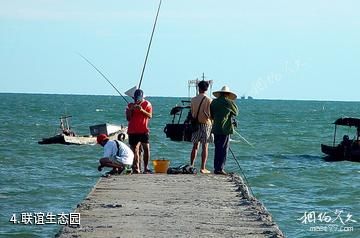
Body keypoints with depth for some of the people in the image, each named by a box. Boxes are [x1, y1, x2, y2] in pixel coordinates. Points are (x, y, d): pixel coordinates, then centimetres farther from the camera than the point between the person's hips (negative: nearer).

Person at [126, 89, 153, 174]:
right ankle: (136, 168, -6)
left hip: (144, 131, -1)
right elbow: (128, 118, 6)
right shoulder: (130, 105, 9)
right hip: (133, 131, 1)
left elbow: (150, 116, -5)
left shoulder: (147, 104, 6)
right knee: (135, 150, -4)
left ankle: (146, 168, 2)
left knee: (146, 149, -5)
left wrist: (142, 110, -18)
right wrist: (130, 110, -9)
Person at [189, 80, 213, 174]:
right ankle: (203, 168, -2)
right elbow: (209, 114, -11)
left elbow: (191, 113, 5)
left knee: (195, 146, 11)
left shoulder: (193, 100, 3)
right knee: (205, 147, 0)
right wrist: (211, 121, 6)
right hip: (205, 124, -3)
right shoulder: (208, 100, -8)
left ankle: (191, 166, 11)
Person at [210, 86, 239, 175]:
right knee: (223, 150, -3)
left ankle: (216, 168, 13)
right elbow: (236, 112, 7)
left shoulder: (213, 102, 8)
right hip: (225, 129, -6)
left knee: (217, 149, 12)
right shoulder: (229, 102, -9)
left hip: (216, 128, 6)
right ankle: (220, 169, -6)